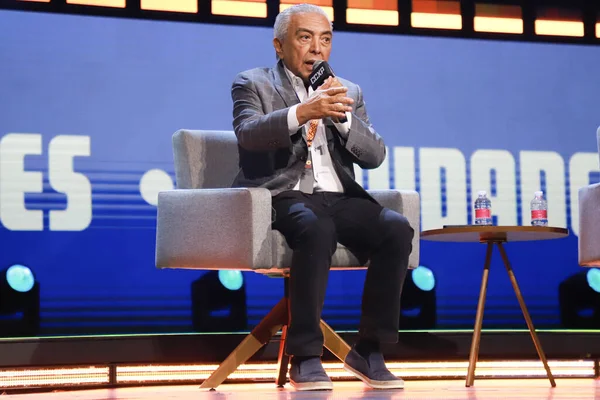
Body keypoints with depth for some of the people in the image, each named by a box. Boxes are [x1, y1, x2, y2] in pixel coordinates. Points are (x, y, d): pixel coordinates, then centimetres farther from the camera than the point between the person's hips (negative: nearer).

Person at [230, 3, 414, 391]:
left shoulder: (349, 92, 21)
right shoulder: (253, 84, 9)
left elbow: (375, 156, 9)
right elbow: (248, 134, -13)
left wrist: (342, 116, -8)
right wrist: (302, 112, -29)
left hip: (339, 198, 4)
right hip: (284, 196, -4)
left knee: (397, 228, -24)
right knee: (317, 229, -37)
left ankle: (369, 351, -16)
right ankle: (305, 357, -29)